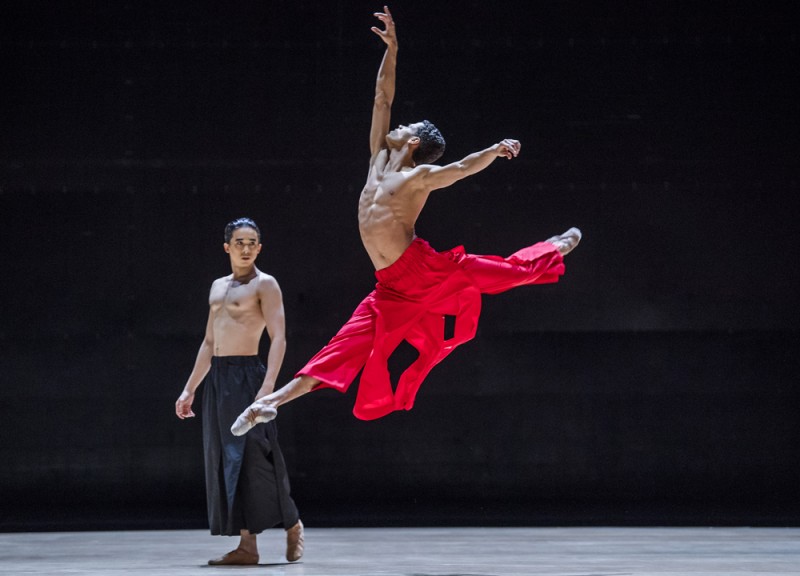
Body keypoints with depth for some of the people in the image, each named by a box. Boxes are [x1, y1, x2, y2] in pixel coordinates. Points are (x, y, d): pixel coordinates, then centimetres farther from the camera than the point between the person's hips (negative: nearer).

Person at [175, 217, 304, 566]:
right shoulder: (218, 287, 19)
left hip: (246, 377, -7)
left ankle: (292, 526, 7)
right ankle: (247, 545, 5)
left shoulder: (265, 285, -4)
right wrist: (189, 389, 19)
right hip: (216, 378, 8)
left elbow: (278, 338, -14)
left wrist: (268, 386, -27)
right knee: (225, 461, 3)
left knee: (253, 457, -10)